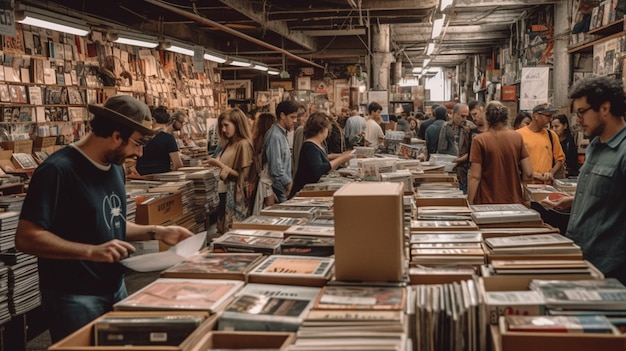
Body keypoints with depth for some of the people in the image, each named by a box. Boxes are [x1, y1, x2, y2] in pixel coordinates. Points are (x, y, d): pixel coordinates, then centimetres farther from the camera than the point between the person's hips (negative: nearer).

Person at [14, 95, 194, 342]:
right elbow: (26, 238, -23)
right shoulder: (58, 170, -19)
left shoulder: (115, 167, 8)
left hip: (115, 289, 8)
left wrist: (156, 232, 4)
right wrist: (91, 251, -31)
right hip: (74, 298, -8)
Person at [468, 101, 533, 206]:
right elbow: (528, 173, -2)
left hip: (487, 202, -3)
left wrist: (470, 204, -5)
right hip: (514, 202, 3)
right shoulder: (517, 137, 0)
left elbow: (475, 177, -11)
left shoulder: (479, 140, -8)